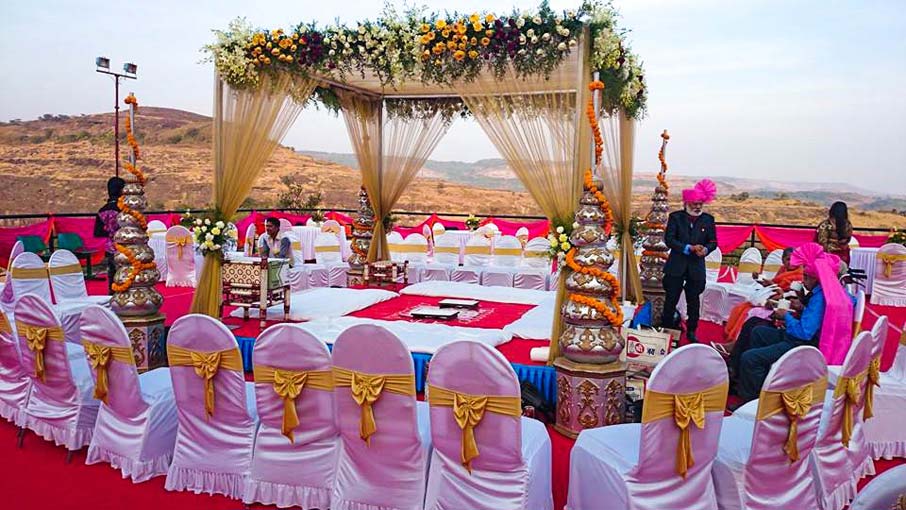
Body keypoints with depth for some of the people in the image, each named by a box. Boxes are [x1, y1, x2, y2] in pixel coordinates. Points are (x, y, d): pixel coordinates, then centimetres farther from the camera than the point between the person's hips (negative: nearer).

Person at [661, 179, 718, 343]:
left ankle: (691, 332, 20)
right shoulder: (675, 217, -1)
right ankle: (666, 329, 14)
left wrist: (705, 249, -17)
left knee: (693, 301, 9)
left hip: (697, 267, 2)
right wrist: (690, 248, -18)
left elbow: (713, 242, 6)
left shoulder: (708, 219, 5)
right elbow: (669, 239, -9)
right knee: (671, 299, 4)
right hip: (676, 266, -2)